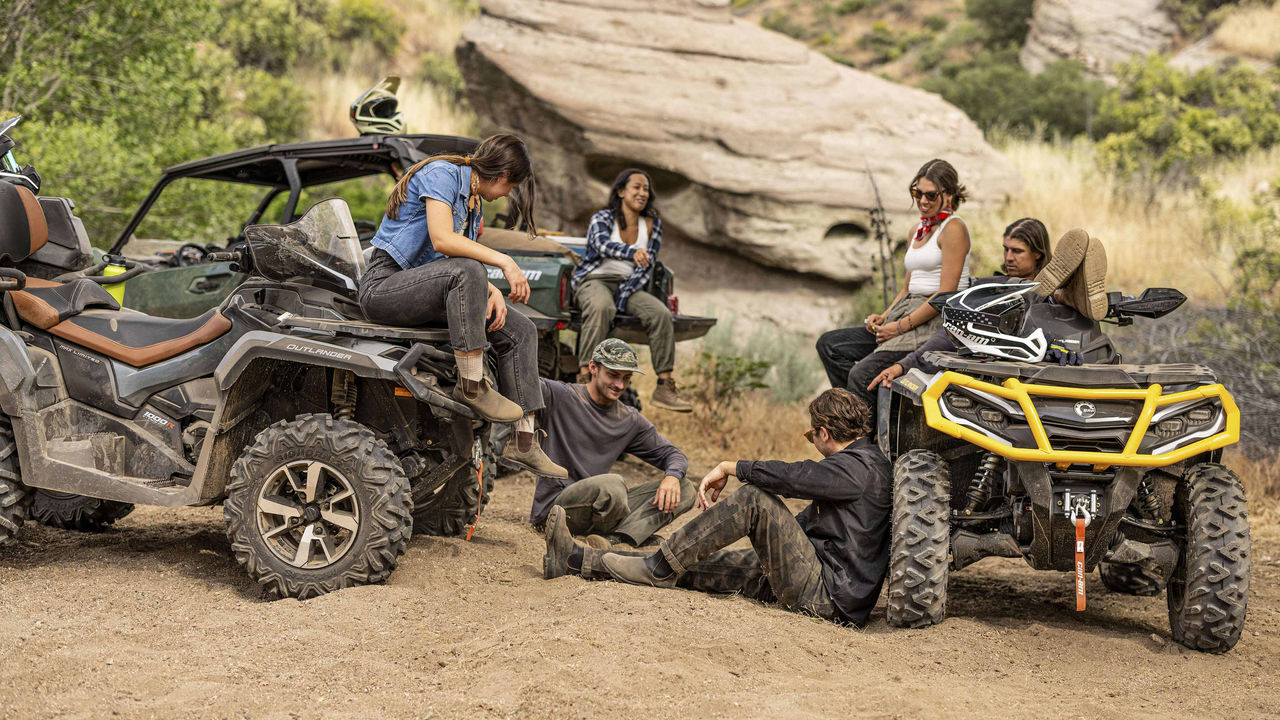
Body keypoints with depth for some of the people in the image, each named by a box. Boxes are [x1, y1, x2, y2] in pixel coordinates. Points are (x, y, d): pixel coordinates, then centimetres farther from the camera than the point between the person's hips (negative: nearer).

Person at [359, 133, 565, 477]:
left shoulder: (473, 202, 20)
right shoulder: (442, 174, -10)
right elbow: (442, 239, -24)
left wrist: (493, 292, -7)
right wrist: (503, 261, -23)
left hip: (426, 289, 10)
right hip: (383, 285, -10)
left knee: (521, 331, -1)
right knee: (466, 272, -36)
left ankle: (524, 442, -7)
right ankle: (471, 385, -32)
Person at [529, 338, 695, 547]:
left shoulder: (630, 421, 13)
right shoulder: (560, 397, -5)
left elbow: (670, 453, 16)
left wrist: (672, 476, -6)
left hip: (601, 505, 7)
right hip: (553, 505, -7)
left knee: (684, 489, -9)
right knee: (613, 484, -38)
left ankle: (614, 539, -29)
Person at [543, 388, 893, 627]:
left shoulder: (861, 467, -12)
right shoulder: (860, 462, 21)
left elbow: (793, 476, -25)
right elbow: (807, 520, 29)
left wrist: (729, 467, -13)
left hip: (826, 594, -10)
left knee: (755, 497, -21)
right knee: (706, 563, 4)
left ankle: (662, 566, -9)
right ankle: (580, 560, 4)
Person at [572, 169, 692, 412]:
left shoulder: (652, 224, 8)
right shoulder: (602, 218, -5)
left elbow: (646, 266, 2)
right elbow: (602, 244, -27)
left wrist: (623, 296, -12)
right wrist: (633, 252, -47)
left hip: (628, 286, 4)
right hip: (594, 280, -4)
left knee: (661, 314, -22)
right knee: (601, 308, -38)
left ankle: (664, 388, -23)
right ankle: (584, 379, -42)